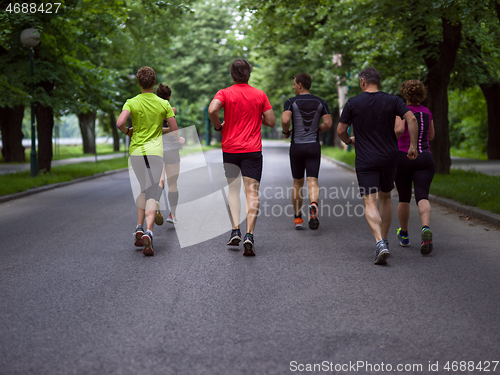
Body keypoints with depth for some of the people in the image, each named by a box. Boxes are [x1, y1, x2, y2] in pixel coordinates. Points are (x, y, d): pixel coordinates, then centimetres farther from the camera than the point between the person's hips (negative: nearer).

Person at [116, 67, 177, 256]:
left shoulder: (132, 102, -1)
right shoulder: (164, 104, 1)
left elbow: (120, 123, -16)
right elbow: (174, 130, 2)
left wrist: (127, 132, 6)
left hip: (136, 151, 2)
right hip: (155, 151, -2)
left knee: (144, 190, 22)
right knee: (151, 194, -4)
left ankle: (139, 228, 9)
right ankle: (148, 232, -25)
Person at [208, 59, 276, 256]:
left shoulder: (225, 93, 0)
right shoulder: (260, 95, 3)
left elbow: (212, 109, -20)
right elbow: (271, 122, 3)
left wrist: (219, 126, -2)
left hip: (230, 148, 1)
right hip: (253, 150, -1)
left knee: (233, 189, 15)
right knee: (252, 192, -4)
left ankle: (235, 230, 2)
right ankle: (249, 235, -16)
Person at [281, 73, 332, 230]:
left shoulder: (291, 102, -4)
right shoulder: (320, 102, 4)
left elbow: (285, 120, -20)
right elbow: (328, 124, -4)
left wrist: (286, 132, 0)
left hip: (297, 147, -1)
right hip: (314, 146, 1)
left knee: (297, 183, 13)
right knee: (313, 182, -4)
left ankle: (298, 218, 20)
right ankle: (313, 205, -35)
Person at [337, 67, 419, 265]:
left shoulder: (353, 103, -2)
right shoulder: (392, 100, 3)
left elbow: (340, 131, 1)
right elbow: (411, 119, -9)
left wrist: (349, 140, 22)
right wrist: (413, 146, -3)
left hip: (365, 161, -3)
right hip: (389, 158, 3)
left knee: (370, 203, -8)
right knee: (385, 198, 22)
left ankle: (380, 243, -27)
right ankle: (384, 240, 27)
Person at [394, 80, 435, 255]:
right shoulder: (427, 112, 12)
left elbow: (399, 130, -22)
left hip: (404, 157, -2)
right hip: (425, 159, 2)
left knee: (404, 198, 15)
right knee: (422, 197, -11)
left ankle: (404, 235, 30)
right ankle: (426, 229, -39)